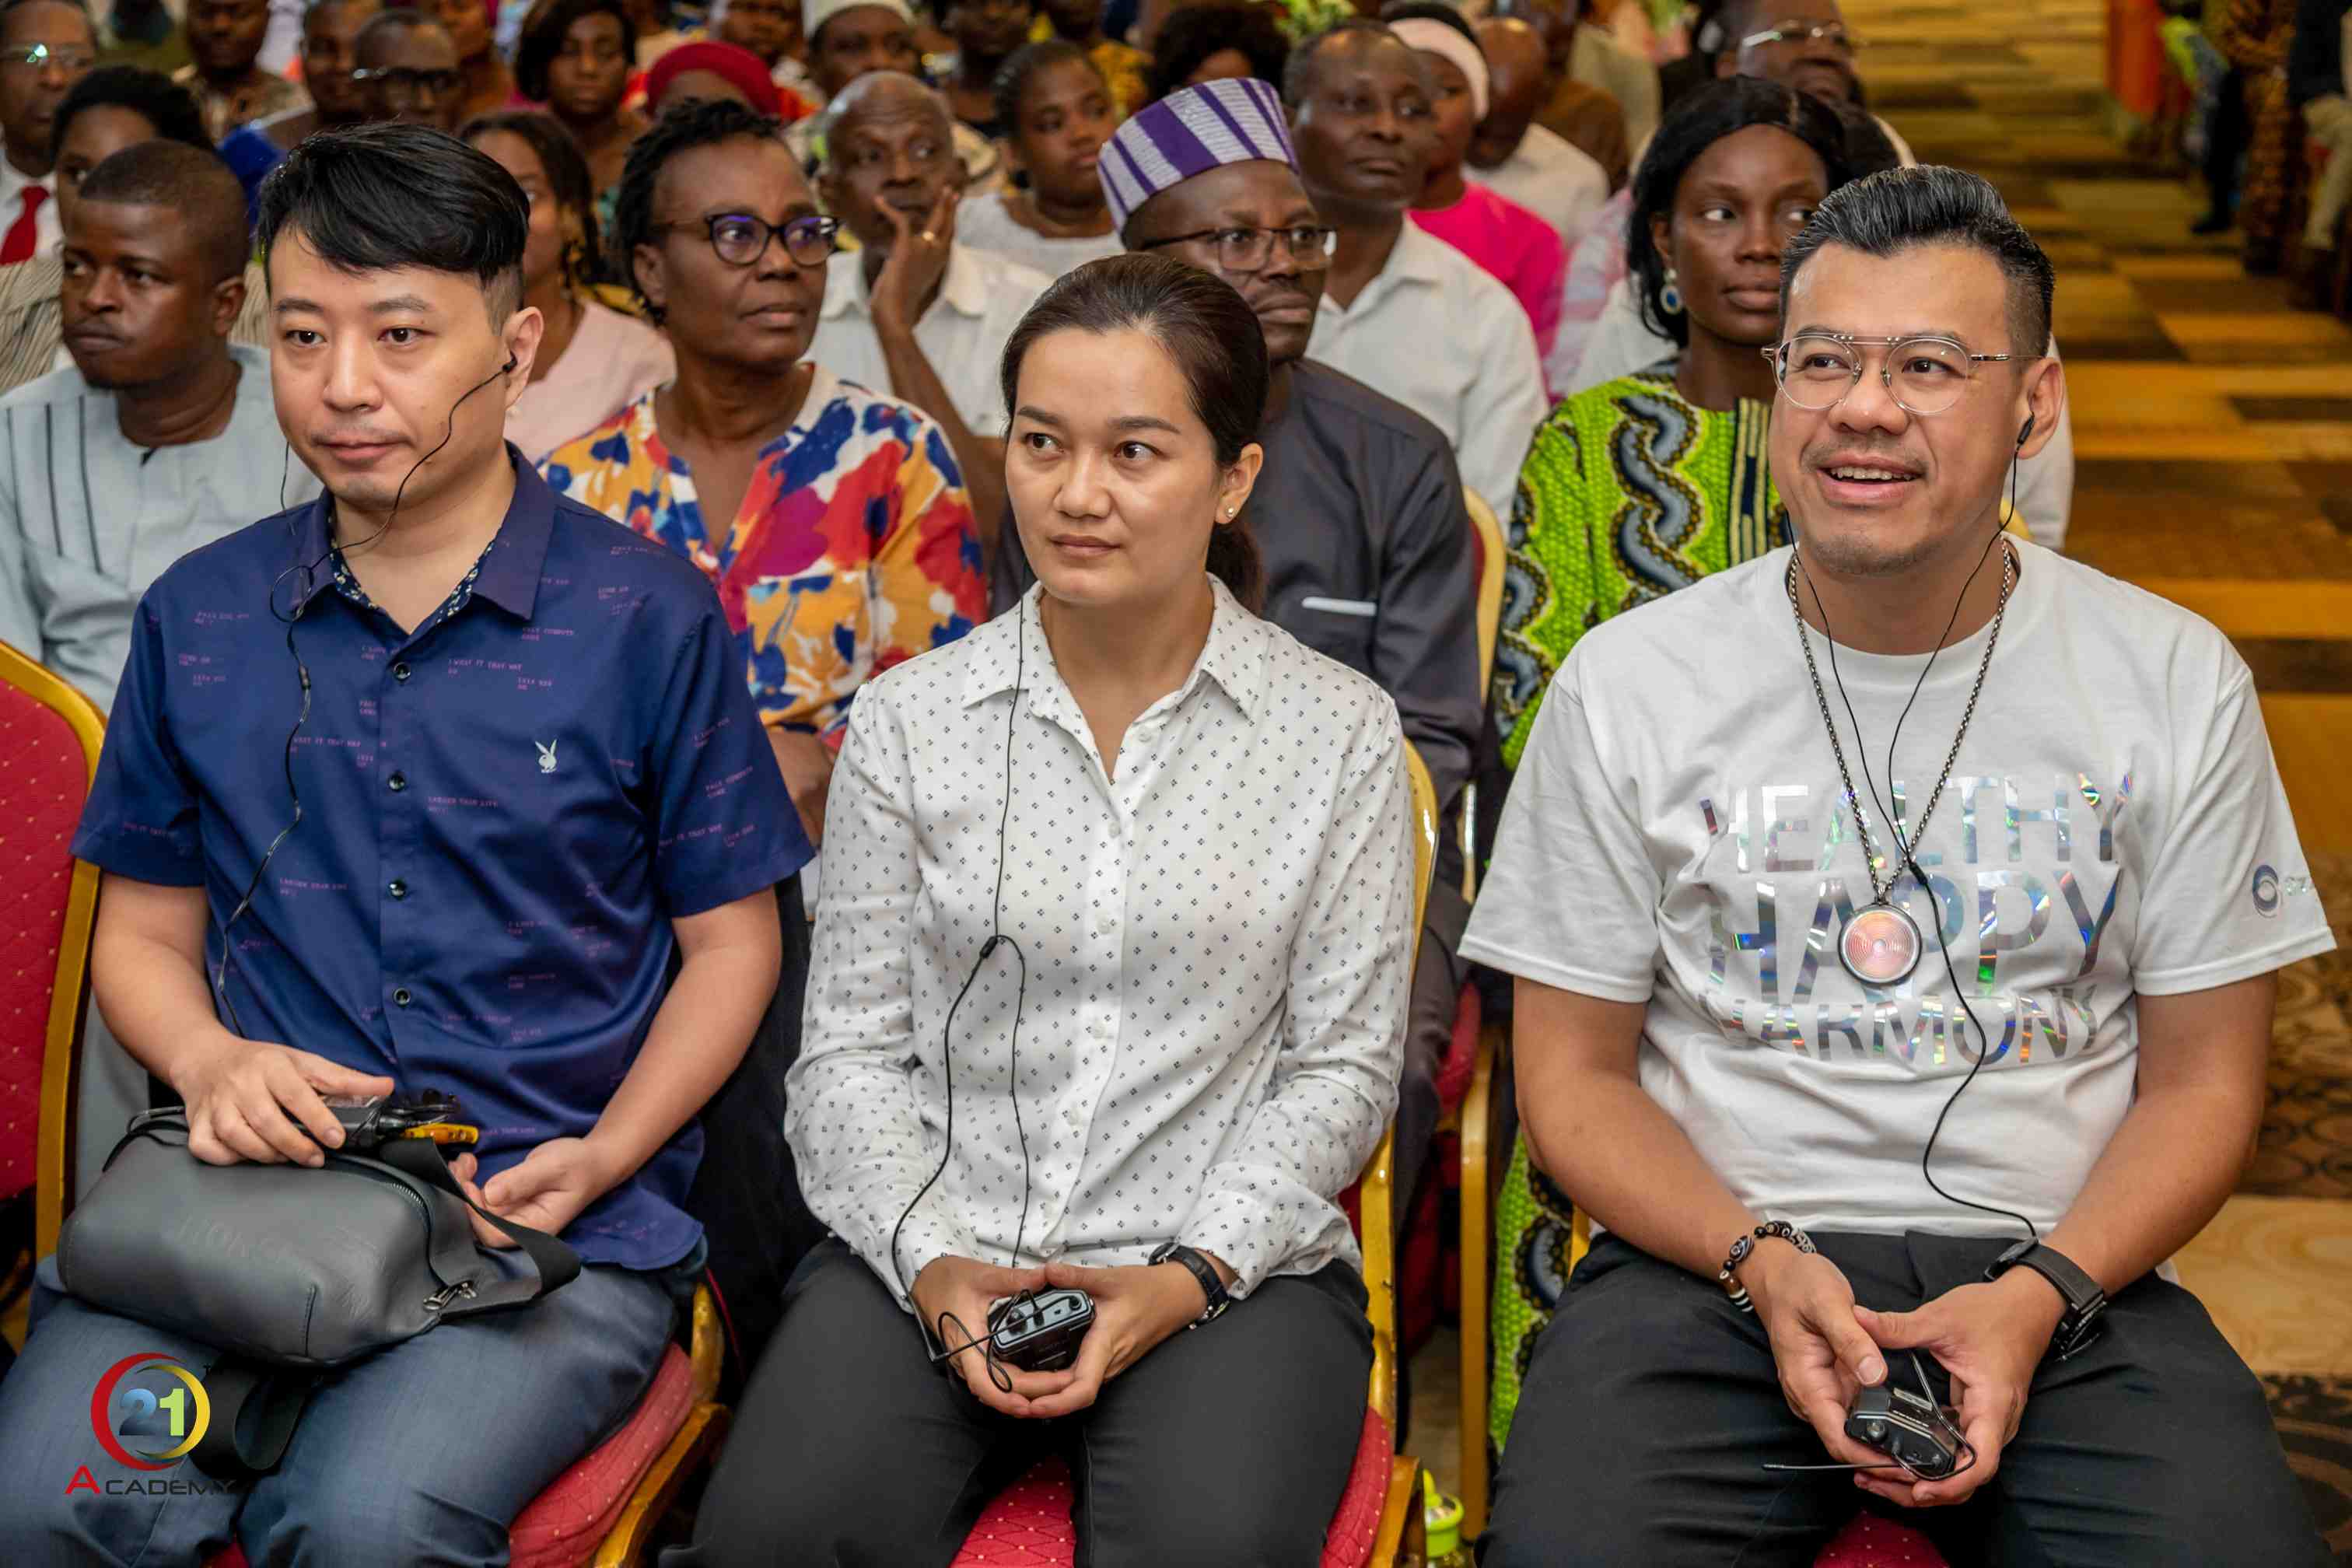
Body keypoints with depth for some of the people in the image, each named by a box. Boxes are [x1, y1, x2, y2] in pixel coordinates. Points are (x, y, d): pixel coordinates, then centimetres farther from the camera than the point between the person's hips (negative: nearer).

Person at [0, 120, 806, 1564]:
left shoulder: (646, 616, 2)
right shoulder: (197, 619, 11)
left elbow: (730, 938, 6)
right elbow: (145, 928, 18)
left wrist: (602, 1160, -8)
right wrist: (209, 1062, -5)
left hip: (556, 1225, -2)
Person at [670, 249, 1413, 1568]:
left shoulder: (1341, 734, 4)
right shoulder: (908, 724, 7)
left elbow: (1343, 1067, 3)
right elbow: (850, 1054, 7)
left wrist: (1189, 1276, -10)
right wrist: (931, 1263, -9)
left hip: (1231, 1266, -1)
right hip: (933, 1251, 1)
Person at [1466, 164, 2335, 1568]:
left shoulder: (2177, 682, 5)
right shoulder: (1628, 686, 2)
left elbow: (2202, 1078, 7)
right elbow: (1577, 1077, 5)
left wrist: (2039, 1295, -10)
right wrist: (1763, 1263, -12)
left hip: (2061, 1263, 1)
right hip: (1710, 1255, -1)